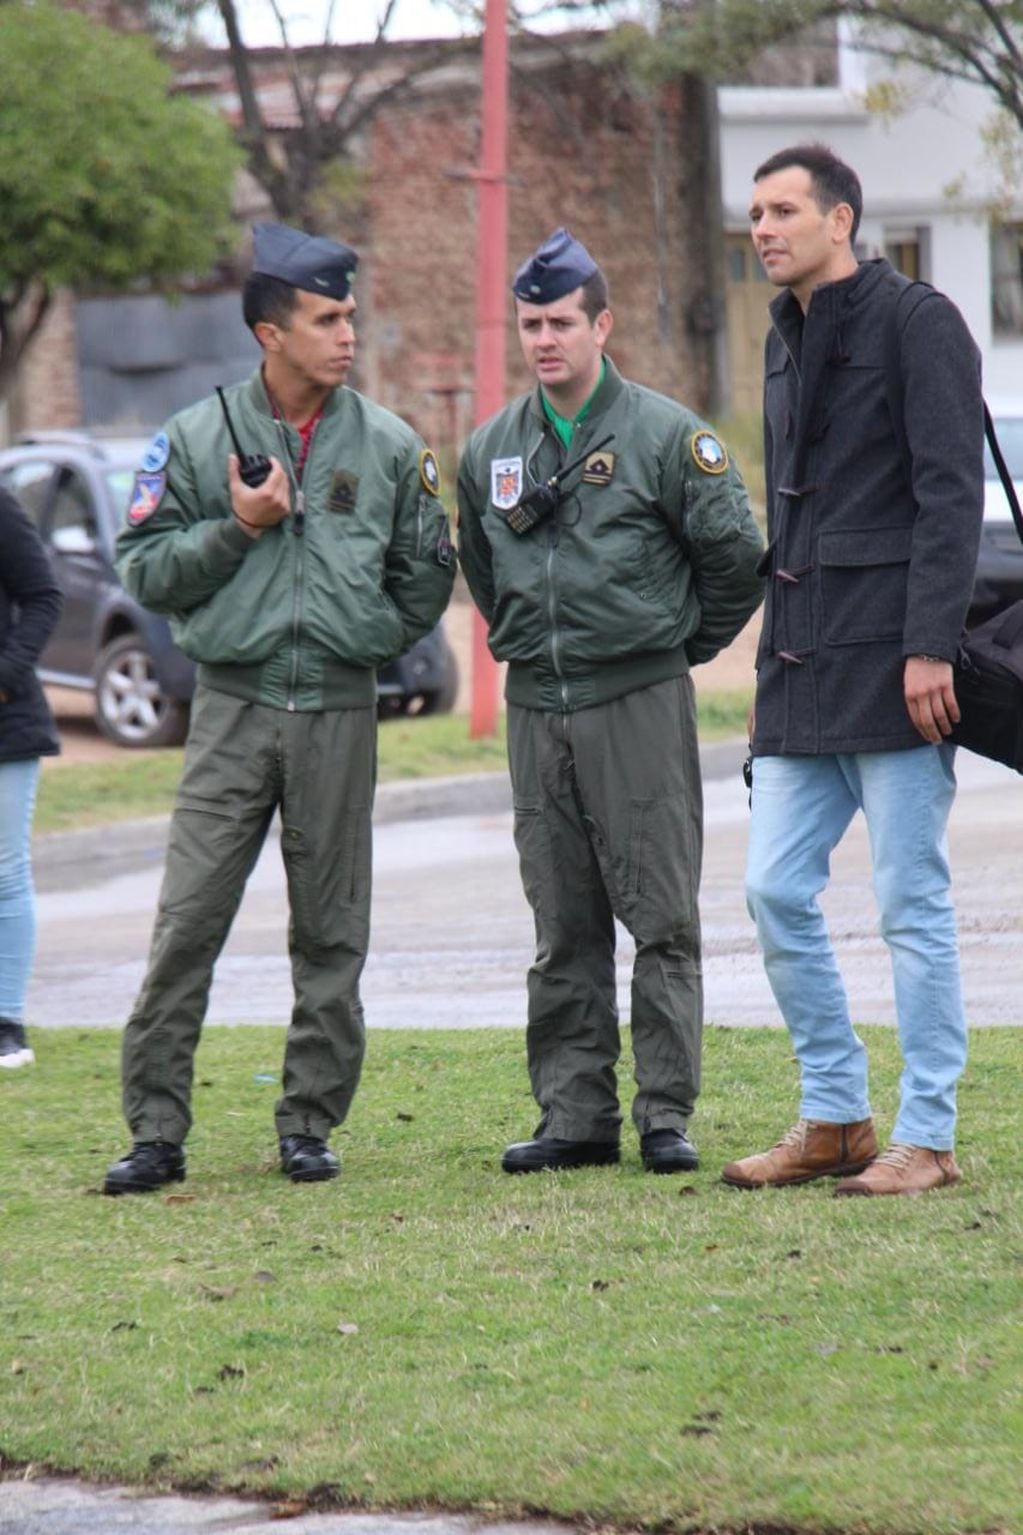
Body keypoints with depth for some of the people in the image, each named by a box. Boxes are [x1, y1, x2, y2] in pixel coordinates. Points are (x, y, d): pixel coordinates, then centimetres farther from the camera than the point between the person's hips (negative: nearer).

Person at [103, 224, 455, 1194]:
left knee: (331, 933, 5)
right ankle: (156, 1129, -2)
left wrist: (372, 642, 7)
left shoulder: (390, 447, 7)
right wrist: (238, 527, -8)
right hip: (233, 706, -1)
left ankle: (310, 1122, 14)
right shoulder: (196, 439, 4)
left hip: (340, 712, 1)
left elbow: (426, 575, 15)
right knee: (187, 923, -7)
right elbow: (145, 568, 2)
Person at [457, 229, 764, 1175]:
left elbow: (735, 553, -1)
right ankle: (575, 1115, 10)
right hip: (536, 707, 5)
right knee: (564, 930, 7)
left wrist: (686, 642, 5)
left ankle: (667, 1113, 1)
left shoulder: (665, 435, -5)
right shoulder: (492, 450, 11)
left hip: (641, 703, -5)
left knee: (662, 919, -4)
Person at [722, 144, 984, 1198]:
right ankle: (834, 1118, 14)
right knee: (775, 891, 5)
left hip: (890, 663, -8)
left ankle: (926, 1138, 2)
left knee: (911, 904, -4)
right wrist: (779, 652, 17)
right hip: (801, 672, 8)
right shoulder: (788, 339, 18)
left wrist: (929, 646, -19)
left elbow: (950, 492, -12)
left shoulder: (915, 322, -6)